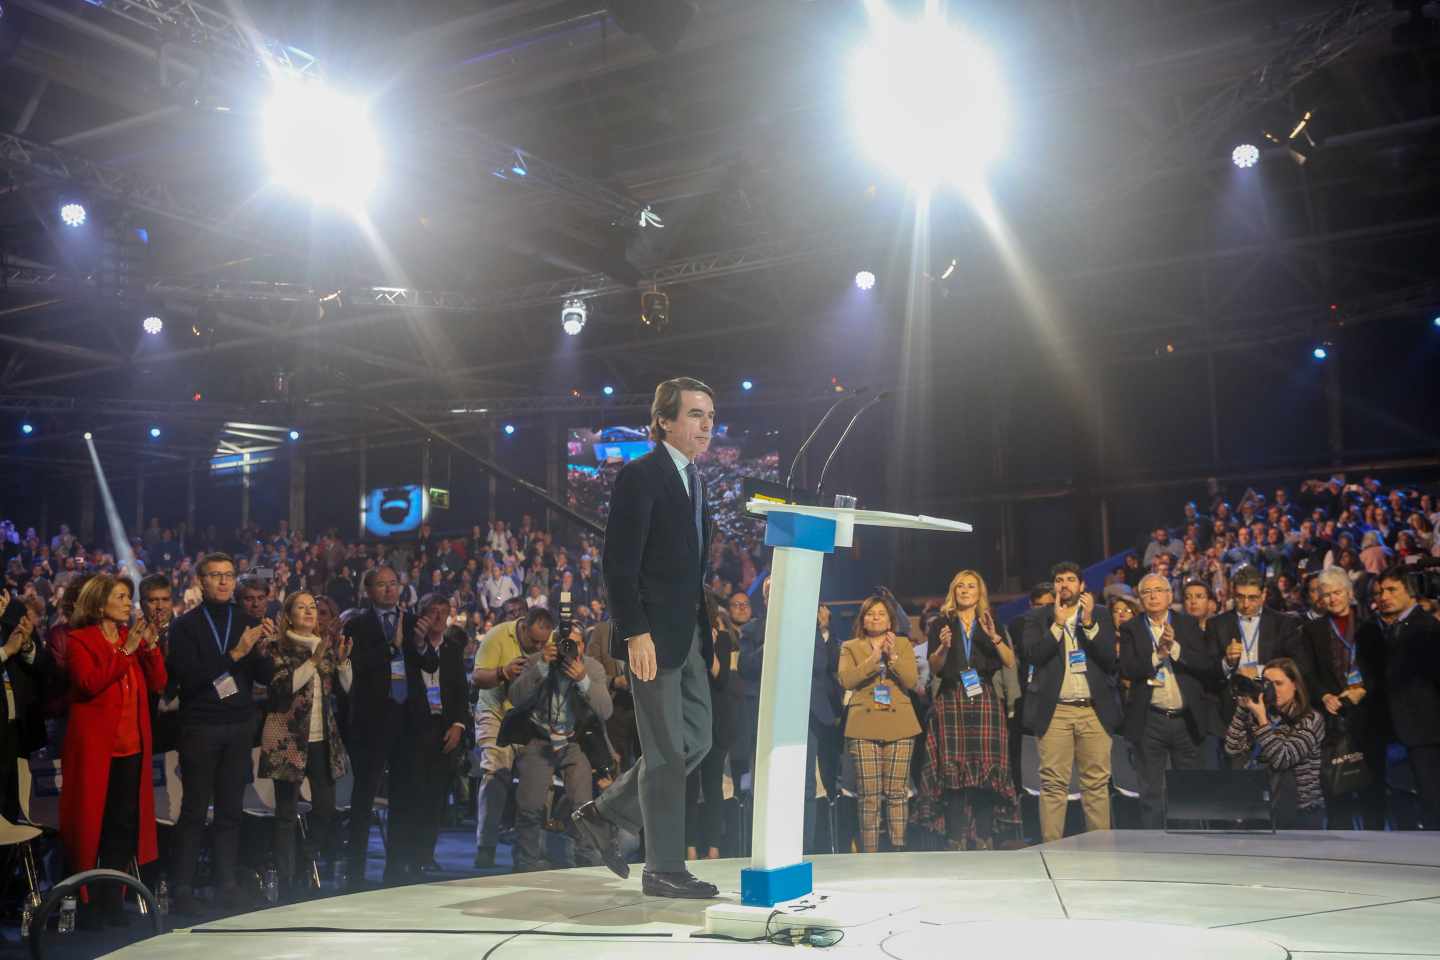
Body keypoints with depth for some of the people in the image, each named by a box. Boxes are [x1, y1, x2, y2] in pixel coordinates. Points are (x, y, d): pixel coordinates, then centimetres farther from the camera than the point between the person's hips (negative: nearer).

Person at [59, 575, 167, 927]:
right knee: (91, 822, 1)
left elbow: (158, 683, 7)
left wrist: (150, 646, -6)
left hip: (130, 745, 5)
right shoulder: (79, 640, -3)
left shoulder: (131, 637, 13)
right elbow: (89, 683, -18)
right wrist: (125, 651, -19)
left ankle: (112, 899, 13)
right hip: (95, 746, -5)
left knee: (124, 825, 4)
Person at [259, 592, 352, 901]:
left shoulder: (327, 645, 12)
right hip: (288, 737, -5)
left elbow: (346, 686, 7)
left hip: (322, 737, 5)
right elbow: (283, 686, -17)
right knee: (286, 812, -1)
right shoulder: (280, 649, -2)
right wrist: (314, 660, -21)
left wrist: (342, 660, -9)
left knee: (325, 807, 5)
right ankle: (286, 884, 3)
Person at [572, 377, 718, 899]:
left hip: (688, 635, 9)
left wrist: (702, 630, 13)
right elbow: (619, 565, -16)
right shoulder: (639, 476, -11)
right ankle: (664, 869, 10)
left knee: (696, 742, 12)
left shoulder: (693, 480, 17)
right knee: (667, 752, -2)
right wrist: (636, 632, -21)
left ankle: (605, 813, 24)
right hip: (653, 636, -9)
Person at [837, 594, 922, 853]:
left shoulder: (903, 645, 15)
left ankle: (899, 849, 5)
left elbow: (911, 680, 1)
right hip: (863, 726, -1)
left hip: (899, 724, 1)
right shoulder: (851, 647, 12)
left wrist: (893, 656, -10)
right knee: (868, 795, -4)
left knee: (896, 792, -1)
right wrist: (872, 659, -13)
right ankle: (869, 853, 1)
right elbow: (845, 680, -5)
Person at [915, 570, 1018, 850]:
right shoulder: (941, 624, 12)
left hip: (984, 701, 1)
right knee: (953, 772, -7)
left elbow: (1011, 662, 4)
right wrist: (944, 646, -15)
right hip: (951, 700, -1)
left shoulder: (992, 624, 16)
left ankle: (984, 839, -3)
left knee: (986, 771, -6)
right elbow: (934, 668, 4)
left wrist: (994, 637, -10)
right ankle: (957, 840, -5)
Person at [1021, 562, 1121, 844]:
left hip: (1094, 711, 1)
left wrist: (1089, 623, -9)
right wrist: (1057, 624, -10)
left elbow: (1110, 658, 0)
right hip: (1054, 711, -1)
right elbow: (1033, 655, -5)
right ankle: (1052, 846, 0)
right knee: (1054, 784, -3)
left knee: (1097, 783, 2)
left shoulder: (1100, 617, 12)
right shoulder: (1038, 619, 9)